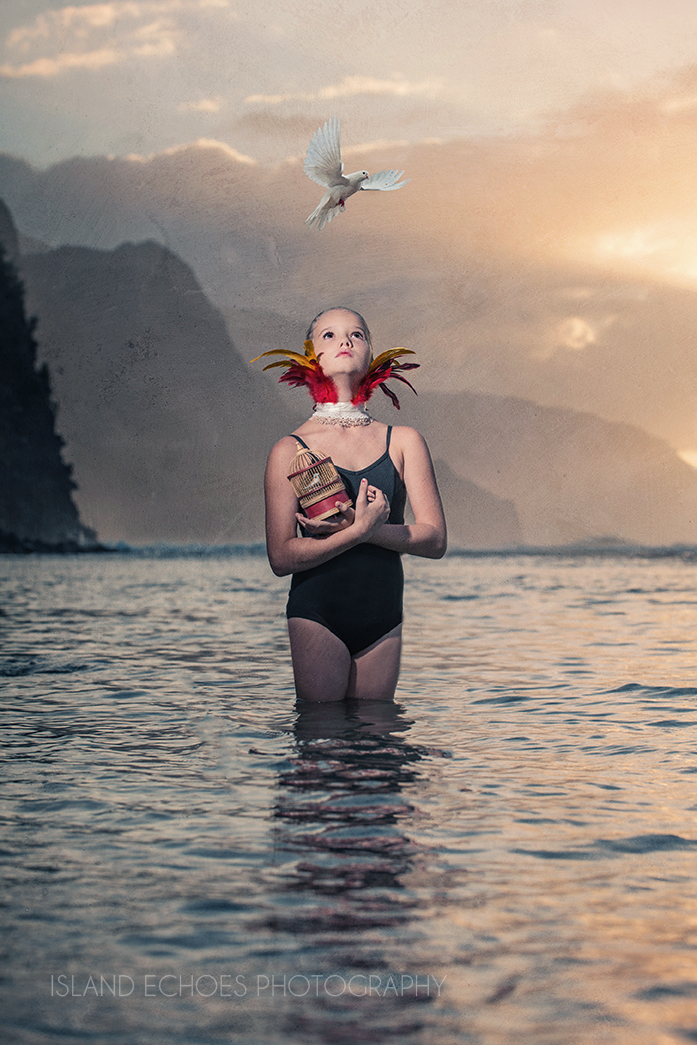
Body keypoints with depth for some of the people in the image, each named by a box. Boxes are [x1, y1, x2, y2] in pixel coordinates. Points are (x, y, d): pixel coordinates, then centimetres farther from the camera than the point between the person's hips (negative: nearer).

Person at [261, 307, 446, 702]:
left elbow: (435, 539, -2)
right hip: (316, 615, -3)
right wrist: (360, 529, -18)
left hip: (383, 622, 3)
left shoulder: (404, 442, 5)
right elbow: (282, 556, -8)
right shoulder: (291, 450, -2)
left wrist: (362, 527, -15)